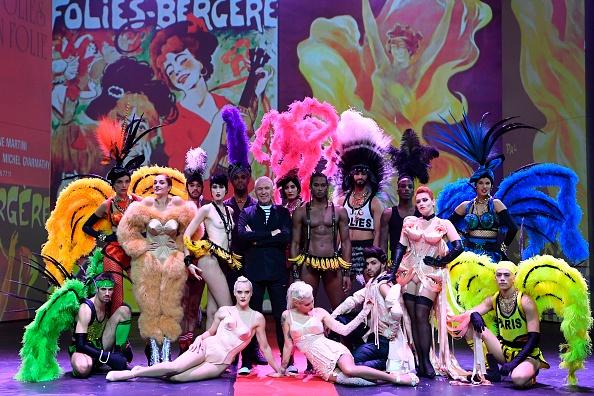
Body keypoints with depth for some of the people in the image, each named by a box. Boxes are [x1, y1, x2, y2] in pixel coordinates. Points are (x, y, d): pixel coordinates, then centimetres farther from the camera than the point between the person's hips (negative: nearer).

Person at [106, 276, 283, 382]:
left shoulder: (257, 318, 0)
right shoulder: (224, 311, 5)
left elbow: (264, 346, 6)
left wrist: (278, 370, 6)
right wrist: (199, 338, -7)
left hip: (221, 363, -1)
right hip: (207, 348, 1)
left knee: (176, 378, -24)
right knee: (175, 366, -26)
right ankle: (133, 373, -12)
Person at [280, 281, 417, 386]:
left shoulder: (319, 312, 5)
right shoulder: (287, 316, 4)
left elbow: (344, 330, 4)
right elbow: (288, 345, 11)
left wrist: (364, 313, 2)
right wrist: (282, 370, 13)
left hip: (333, 350, 0)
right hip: (320, 362, 0)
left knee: (349, 370, -36)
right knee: (345, 379, -32)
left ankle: (395, 377, -25)